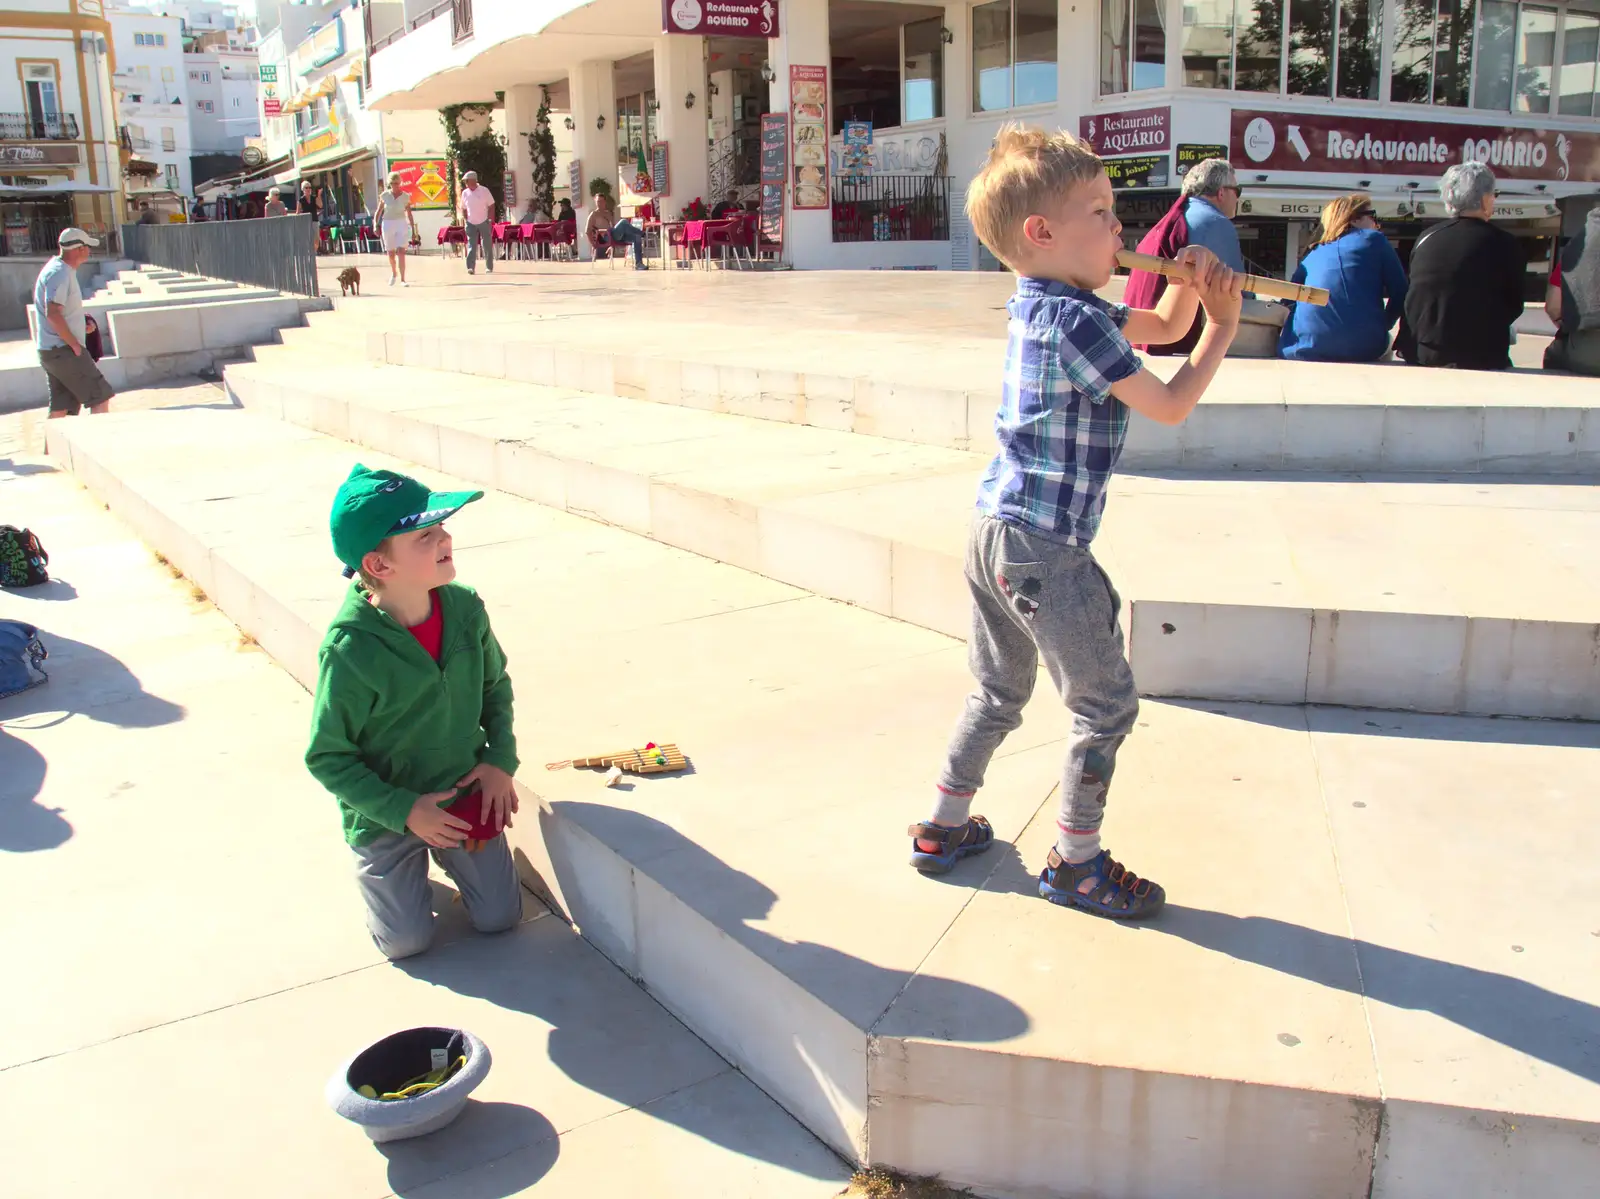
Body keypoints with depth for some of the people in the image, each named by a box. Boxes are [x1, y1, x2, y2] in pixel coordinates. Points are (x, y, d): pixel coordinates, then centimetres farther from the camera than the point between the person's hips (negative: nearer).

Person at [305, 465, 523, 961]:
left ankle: (446, 852, 32)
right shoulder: (351, 652, -28)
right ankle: (375, 860, 29)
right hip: (387, 814, -3)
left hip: (465, 796, 4)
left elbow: (496, 685, 5)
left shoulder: (465, 608, -14)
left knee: (499, 917, 5)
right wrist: (404, 812, -21)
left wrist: (500, 759, -7)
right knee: (407, 940, 1)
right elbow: (326, 757, -17)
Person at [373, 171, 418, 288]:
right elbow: (378, 212, 6)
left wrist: (413, 230, 5)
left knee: (401, 252, -14)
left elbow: (409, 214, 7)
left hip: (402, 224, -1)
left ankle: (402, 279, -13)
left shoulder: (405, 196, 1)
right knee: (391, 253, 9)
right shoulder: (384, 195, 0)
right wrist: (375, 225, -5)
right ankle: (394, 273, 37)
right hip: (388, 224, 1)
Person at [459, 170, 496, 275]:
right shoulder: (465, 193, 4)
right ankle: (470, 267, -15)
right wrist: (465, 220, 2)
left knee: (487, 245, 5)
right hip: (471, 223, 2)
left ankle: (489, 267, 16)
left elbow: (491, 206, -3)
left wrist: (491, 220, -8)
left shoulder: (484, 191, -6)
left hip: (484, 222, -2)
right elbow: (463, 208, 13)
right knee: (471, 246, -8)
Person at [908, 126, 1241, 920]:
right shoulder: (1074, 322, -17)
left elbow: (1161, 327, 22)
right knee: (1106, 703, 5)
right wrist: (1223, 326, -1)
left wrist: (1190, 281, 4)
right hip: (1045, 542, -10)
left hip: (994, 528, 10)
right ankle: (1076, 861, 17)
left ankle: (945, 827, 32)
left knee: (999, 692, 22)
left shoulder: (1043, 306, 12)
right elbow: (1170, 406, -10)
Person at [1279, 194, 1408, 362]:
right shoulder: (1374, 239, 12)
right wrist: (1382, 326, 23)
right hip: (1361, 348, -2)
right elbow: (1400, 294, 8)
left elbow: (1289, 300, 22)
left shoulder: (1312, 254, 22)